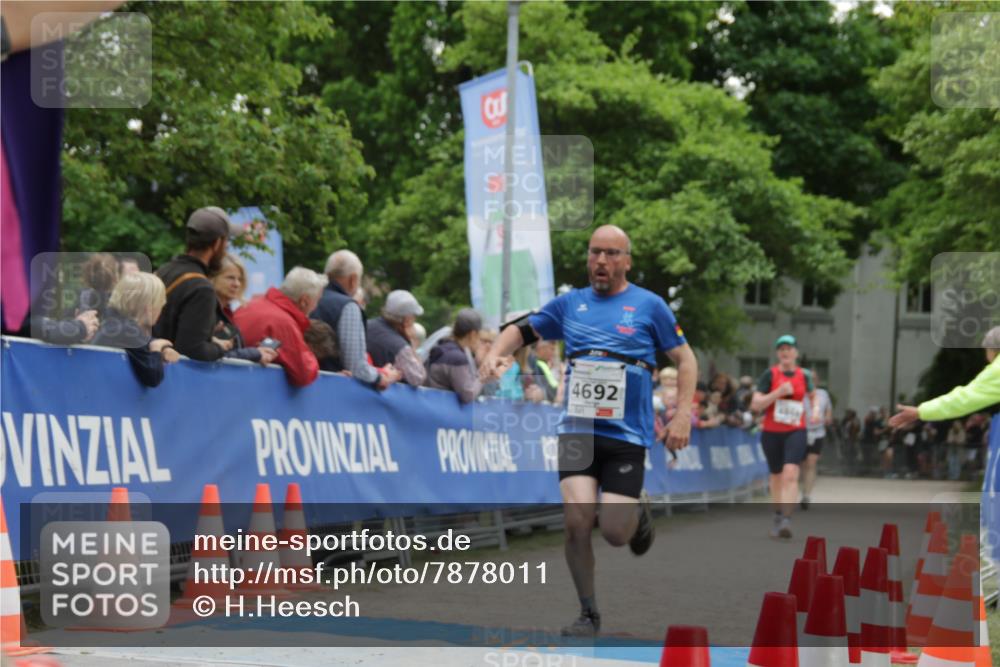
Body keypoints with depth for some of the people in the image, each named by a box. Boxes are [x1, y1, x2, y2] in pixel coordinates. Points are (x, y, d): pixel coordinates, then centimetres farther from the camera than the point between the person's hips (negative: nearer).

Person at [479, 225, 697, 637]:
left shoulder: (649, 305, 4)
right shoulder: (570, 303, 12)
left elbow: (685, 359, 8)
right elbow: (522, 330, 21)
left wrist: (682, 416, -3)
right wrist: (496, 352, -1)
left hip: (627, 434, -2)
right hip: (577, 430, 2)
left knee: (614, 534, -9)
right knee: (576, 520, -15)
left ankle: (637, 512, 30)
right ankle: (588, 613, 4)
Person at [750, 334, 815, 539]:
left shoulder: (804, 376, 4)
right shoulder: (769, 375, -5)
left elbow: (811, 395, 27)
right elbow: (755, 404, -12)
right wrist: (778, 392, -22)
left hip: (796, 432, 0)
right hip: (772, 433, 0)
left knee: (790, 473, -19)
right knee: (776, 475, 13)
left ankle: (786, 519, -25)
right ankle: (778, 516, 33)